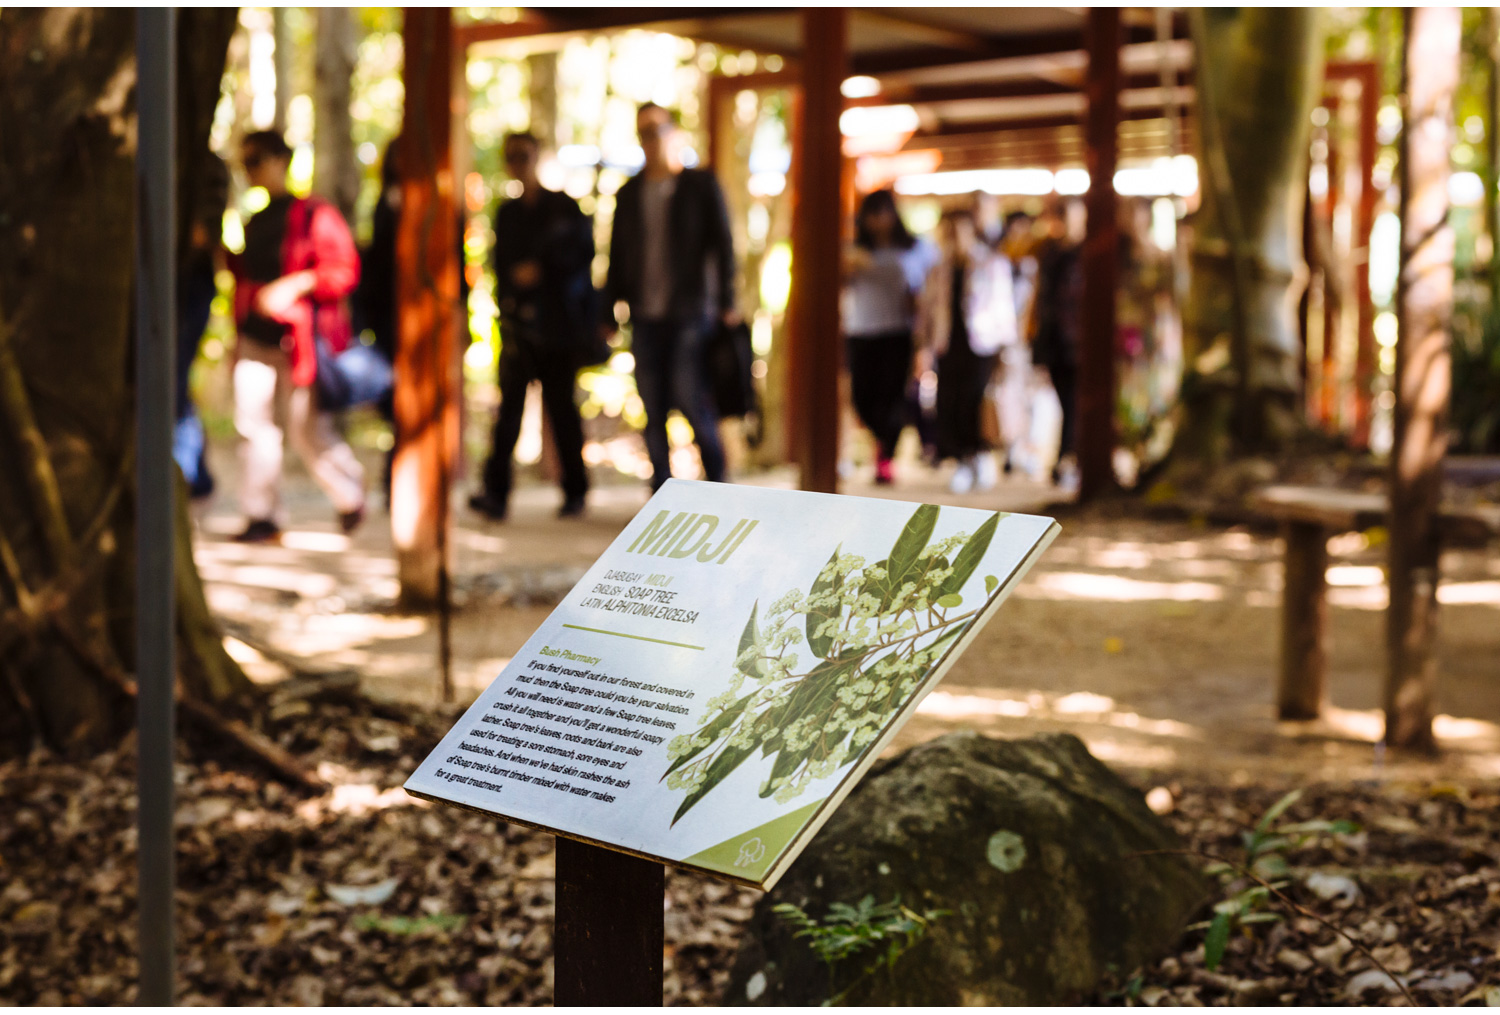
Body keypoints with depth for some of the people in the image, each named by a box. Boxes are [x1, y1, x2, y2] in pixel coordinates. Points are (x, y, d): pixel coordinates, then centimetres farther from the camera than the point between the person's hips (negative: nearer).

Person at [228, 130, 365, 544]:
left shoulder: (315, 215, -4)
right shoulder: (255, 222, 18)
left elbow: (344, 270, -12)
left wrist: (295, 284, -20)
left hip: (299, 338, -6)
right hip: (255, 338, 7)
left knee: (308, 428, -3)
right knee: (254, 424, -2)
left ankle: (350, 491, 23)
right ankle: (261, 517, 4)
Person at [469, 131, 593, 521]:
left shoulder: (563, 207, 4)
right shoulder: (507, 214, 16)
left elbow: (583, 252, -2)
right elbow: (502, 264, 18)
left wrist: (541, 269, -11)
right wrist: (507, 305, 3)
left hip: (558, 323, -3)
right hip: (518, 323, 3)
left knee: (561, 407, 0)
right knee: (509, 404, -9)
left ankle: (575, 490, 12)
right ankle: (496, 492, -17)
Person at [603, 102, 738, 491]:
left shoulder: (702, 185, 4)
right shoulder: (629, 193, 14)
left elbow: (723, 244, 0)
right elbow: (617, 256, 16)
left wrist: (727, 303, -9)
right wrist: (609, 315, 11)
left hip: (691, 314, -4)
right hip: (646, 317, 4)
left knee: (691, 400, -11)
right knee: (653, 411, 2)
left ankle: (717, 484, 5)